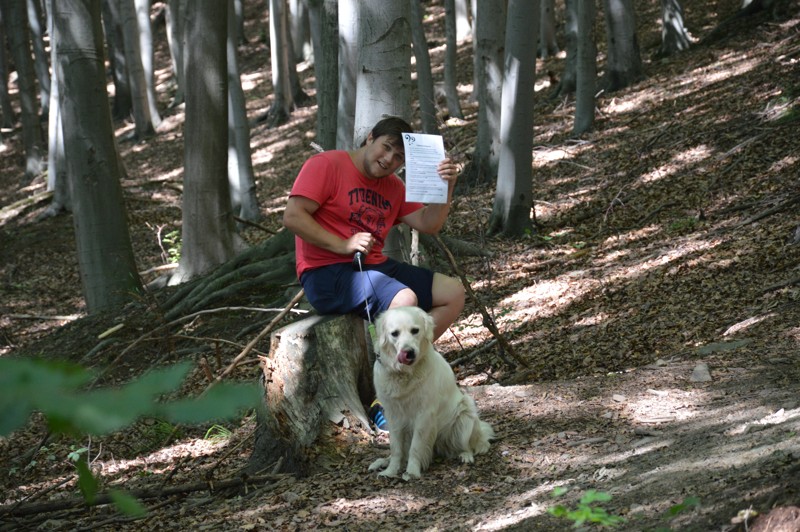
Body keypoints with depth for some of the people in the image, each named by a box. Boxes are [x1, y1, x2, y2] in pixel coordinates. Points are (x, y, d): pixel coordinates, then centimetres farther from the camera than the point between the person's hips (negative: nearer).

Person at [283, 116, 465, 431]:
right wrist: (343, 245, -21)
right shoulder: (326, 165, -6)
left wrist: (446, 187, -6)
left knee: (453, 293, 2)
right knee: (404, 299, -32)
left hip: (374, 266, 9)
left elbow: (428, 225, 10)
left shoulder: (392, 186, 17)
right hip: (326, 273, -9)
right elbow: (292, 217, -16)